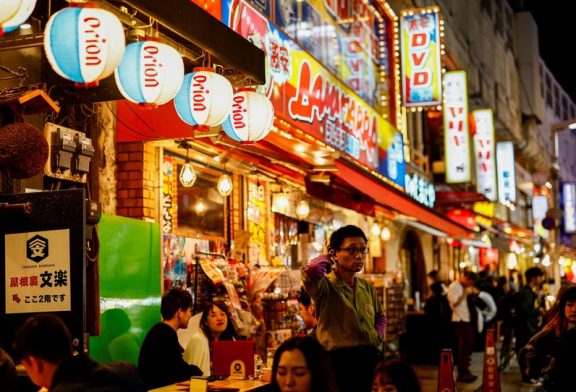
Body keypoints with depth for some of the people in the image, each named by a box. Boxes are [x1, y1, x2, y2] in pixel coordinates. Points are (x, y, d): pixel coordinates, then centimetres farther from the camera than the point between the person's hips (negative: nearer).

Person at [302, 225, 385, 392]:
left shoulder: (368, 287, 13)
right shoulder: (326, 286, -9)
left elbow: (380, 316, 29)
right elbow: (311, 270, -32)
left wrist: (378, 336, 7)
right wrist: (326, 259, -9)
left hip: (370, 359, 6)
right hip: (340, 360, -6)